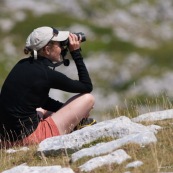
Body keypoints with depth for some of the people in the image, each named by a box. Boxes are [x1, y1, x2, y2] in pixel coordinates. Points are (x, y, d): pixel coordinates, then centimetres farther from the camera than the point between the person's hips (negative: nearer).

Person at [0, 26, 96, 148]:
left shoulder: (23, 65, 9)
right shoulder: (46, 74, -14)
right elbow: (87, 86, -1)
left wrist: (69, 111, 18)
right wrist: (76, 53, 3)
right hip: (30, 137, -9)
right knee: (88, 98, 2)